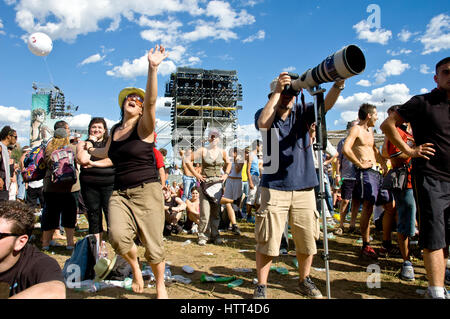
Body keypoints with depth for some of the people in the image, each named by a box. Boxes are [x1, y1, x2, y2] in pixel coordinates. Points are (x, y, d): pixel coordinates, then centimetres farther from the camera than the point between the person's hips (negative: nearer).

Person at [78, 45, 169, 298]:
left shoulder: (144, 127, -3)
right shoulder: (115, 130, 14)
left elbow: (151, 101, -24)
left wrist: (153, 68, -37)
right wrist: (91, 150, 52)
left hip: (147, 192, -4)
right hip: (120, 193, 5)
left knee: (153, 244, -1)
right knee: (118, 235, -21)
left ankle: (161, 286, 27)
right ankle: (135, 267, 12)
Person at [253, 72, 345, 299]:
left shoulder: (303, 112, 6)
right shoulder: (265, 113, 1)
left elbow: (326, 104, -11)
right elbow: (263, 123, -23)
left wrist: (338, 84, -29)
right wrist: (277, 91, -19)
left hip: (304, 187, 3)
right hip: (274, 188, -3)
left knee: (307, 239, 13)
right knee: (267, 240, -1)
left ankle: (304, 281, 33)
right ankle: (261, 286, 16)